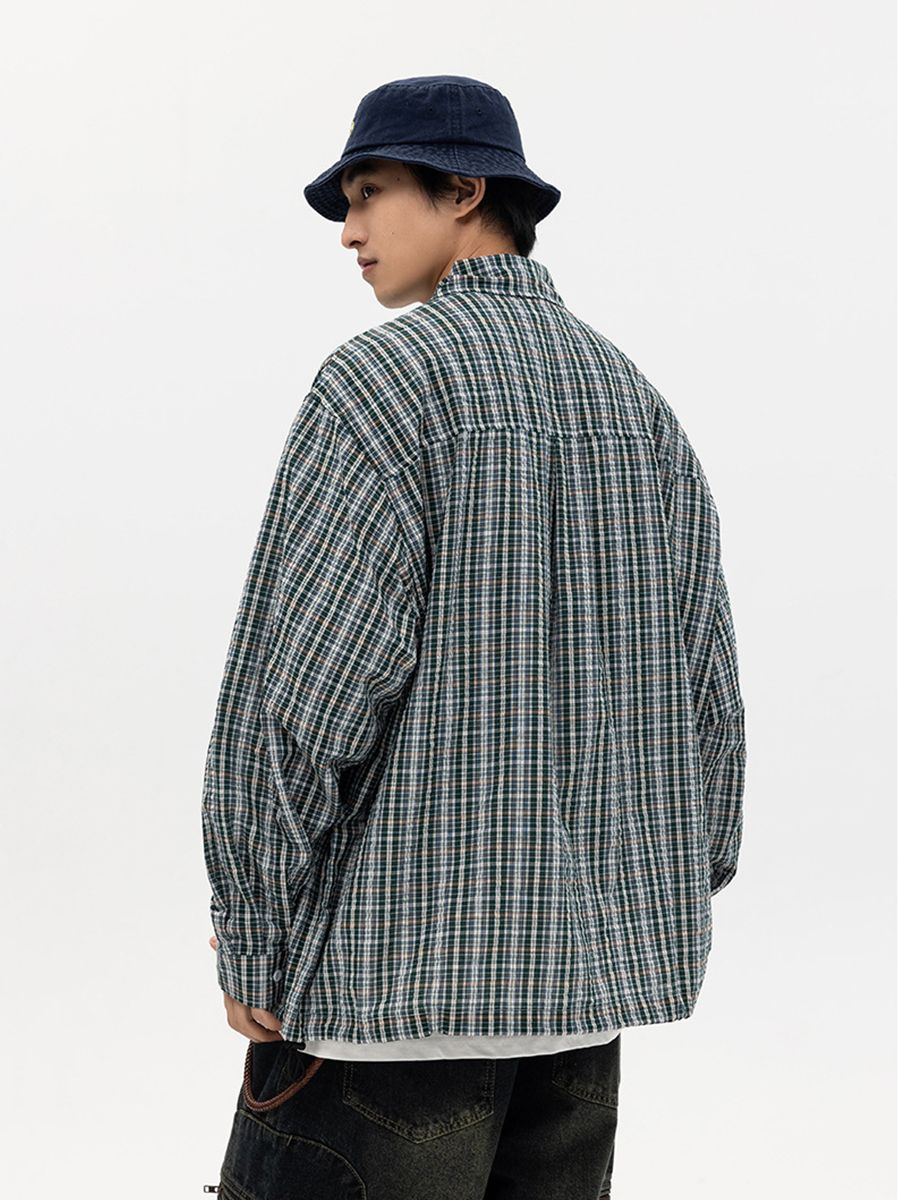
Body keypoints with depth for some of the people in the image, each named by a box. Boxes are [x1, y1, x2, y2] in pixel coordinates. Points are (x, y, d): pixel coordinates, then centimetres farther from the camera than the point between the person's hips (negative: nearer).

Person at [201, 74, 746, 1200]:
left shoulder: (384, 377, -9)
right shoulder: (636, 401, 12)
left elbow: (301, 683, -16)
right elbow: (706, 693, 11)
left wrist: (251, 946, -8)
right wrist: (668, 915, 18)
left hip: (403, 966, -7)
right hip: (586, 975, 8)